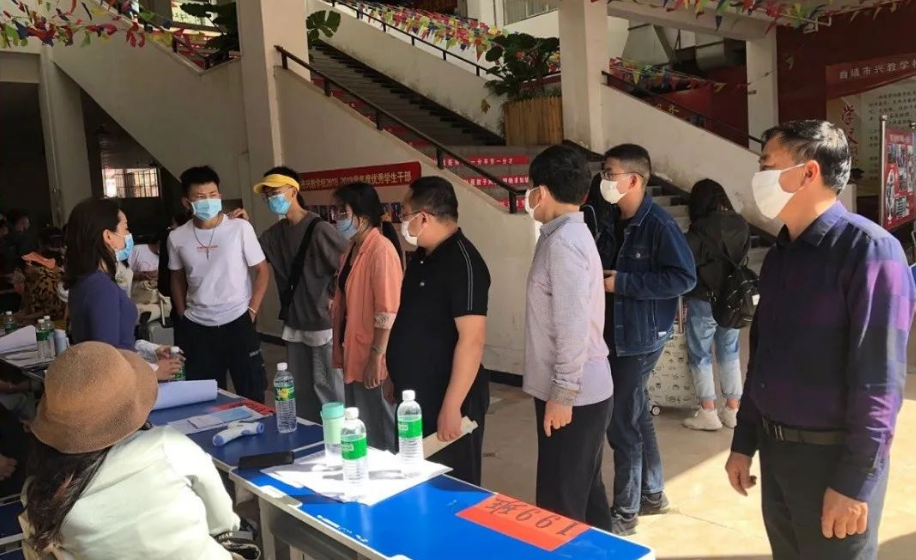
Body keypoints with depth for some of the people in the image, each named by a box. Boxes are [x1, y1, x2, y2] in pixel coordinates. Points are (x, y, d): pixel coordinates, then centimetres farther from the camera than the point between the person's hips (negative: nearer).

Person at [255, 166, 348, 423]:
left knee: (327, 384, 1)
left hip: (323, 321, -7)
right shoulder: (275, 233, 8)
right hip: (294, 322, 8)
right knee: (300, 386, 17)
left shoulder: (319, 229, -16)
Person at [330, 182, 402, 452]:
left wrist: (377, 357, -21)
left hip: (372, 357, -9)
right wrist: (339, 348, 14)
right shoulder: (350, 249, 10)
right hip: (353, 353, 9)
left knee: (379, 430, 5)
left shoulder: (381, 249, -17)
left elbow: (388, 310, -21)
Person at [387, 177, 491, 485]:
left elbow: (472, 340, -25)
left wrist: (452, 406, -25)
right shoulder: (422, 257, 9)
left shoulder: (462, 261, -20)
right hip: (416, 397, 9)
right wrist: (399, 381, 19)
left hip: (446, 401, -9)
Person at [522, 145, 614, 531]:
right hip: (584, 390, 10)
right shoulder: (569, 233, 12)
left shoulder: (563, 240, -18)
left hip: (572, 395, -10)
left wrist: (562, 393, -21)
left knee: (560, 506, 1)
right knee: (584, 490, 20)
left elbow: (573, 323, -24)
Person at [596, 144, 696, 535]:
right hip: (614, 333, 8)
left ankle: (625, 512, 14)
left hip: (641, 337, -8)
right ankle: (652, 494, 34)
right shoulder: (610, 222, 8)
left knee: (622, 423, -2)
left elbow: (684, 278, -21)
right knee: (637, 417, 18)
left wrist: (621, 282, -21)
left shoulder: (659, 224, -16)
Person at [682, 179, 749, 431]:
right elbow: (743, 258, 11)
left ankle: (708, 413, 10)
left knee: (700, 356, 7)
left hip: (704, 301, -5)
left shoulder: (702, 228, -17)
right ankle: (732, 410, 21)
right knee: (730, 354, 15)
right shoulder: (741, 225, 0)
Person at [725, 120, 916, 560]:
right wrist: (744, 442, 14)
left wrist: (854, 481, -18)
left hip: (833, 456, -7)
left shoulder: (868, 249, -15)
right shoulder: (779, 254, 7)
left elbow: (879, 379, -18)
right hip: (774, 450, 7)